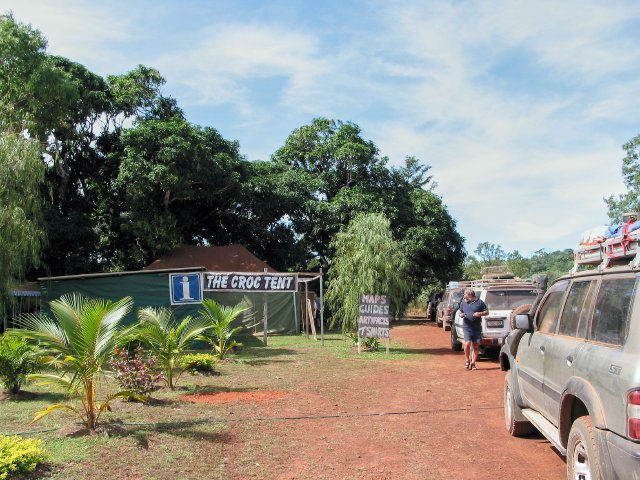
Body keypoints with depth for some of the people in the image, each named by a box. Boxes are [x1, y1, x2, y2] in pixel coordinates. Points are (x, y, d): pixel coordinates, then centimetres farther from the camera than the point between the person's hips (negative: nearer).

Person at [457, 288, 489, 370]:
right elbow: (460, 311, 25)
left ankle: (473, 363, 13)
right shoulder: (463, 303, 12)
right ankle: (467, 360, 6)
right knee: (467, 343, -14)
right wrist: (460, 314, 2)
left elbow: (487, 312, 6)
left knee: (476, 346, 2)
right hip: (467, 327, 1)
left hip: (477, 328, 0)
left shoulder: (479, 302, 2)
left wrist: (480, 313, -13)